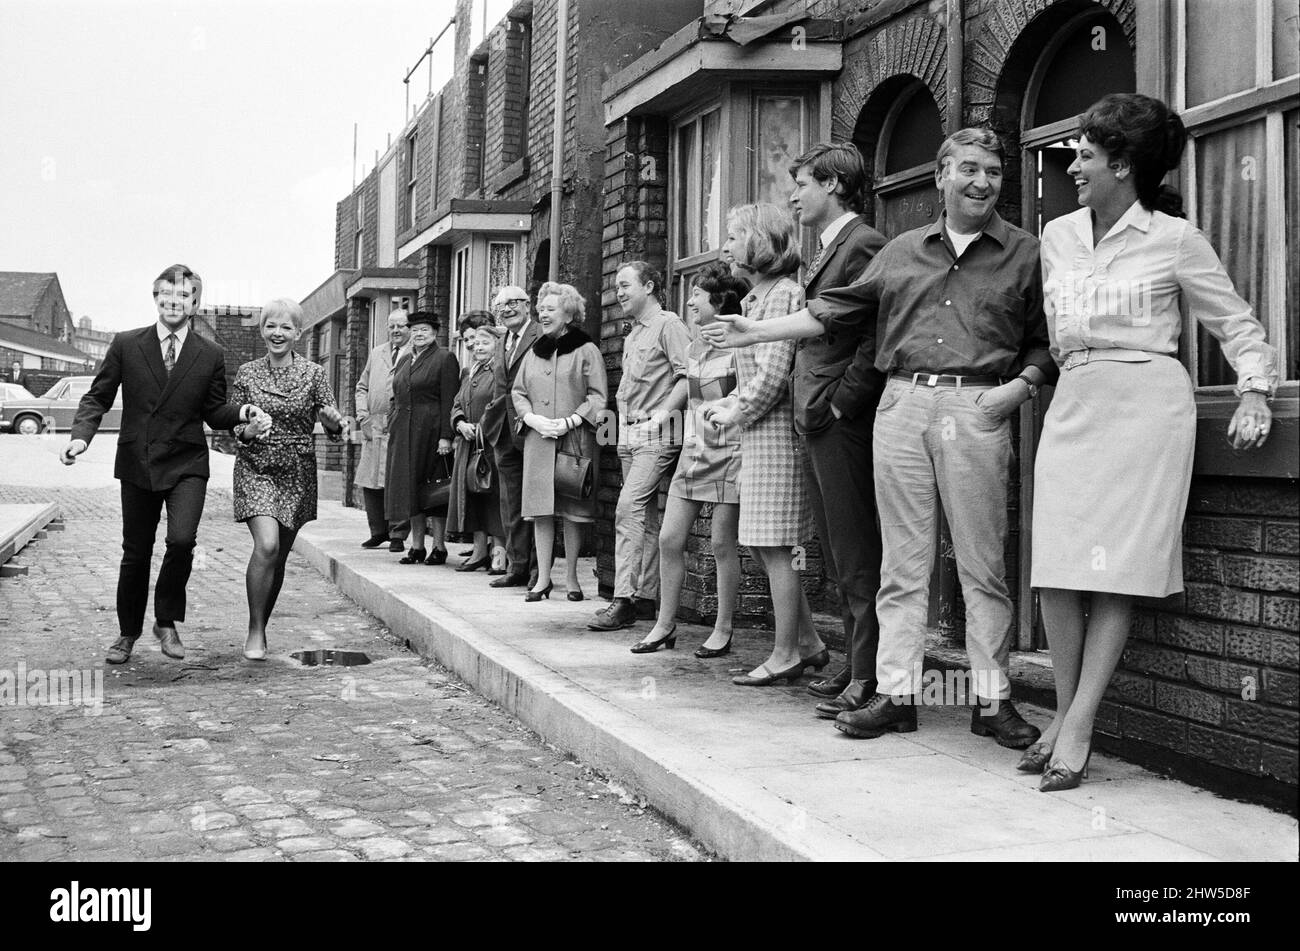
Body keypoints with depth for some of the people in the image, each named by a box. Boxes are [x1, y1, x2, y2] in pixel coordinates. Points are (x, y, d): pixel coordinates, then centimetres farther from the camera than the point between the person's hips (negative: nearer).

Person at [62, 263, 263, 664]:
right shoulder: (126, 345, 2)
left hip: (187, 465, -1)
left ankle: (167, 622, 2)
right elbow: (97, 398, 6)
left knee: (182, 540, -21)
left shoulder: (210, 356, 3)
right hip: (137, 463, 1)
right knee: (135, 553, 9)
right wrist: (82, 435, -11)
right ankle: (128, 633, 30)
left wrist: (242, 412, -10)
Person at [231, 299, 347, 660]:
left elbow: (334, 430, 0)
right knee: (266, 545, -20)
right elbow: (232, 425, 6)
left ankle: (261, 627, 28)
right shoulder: (247, 373, 2)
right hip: (255, 468, -1)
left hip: (298, 472, 2)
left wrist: (333, 421, -23)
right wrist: (249, 430, -16)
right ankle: (255, 631, -7)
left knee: (279, 556, 9)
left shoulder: (314, 373, 0)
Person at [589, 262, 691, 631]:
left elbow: (687, 376, -15)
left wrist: (663, 412, -18)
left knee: (629, 509, -17)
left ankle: (623, 600, -19)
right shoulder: (632, 335, 21)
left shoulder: (668, 324, -6)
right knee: (646, 516, 10)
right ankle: (645, 597, 14)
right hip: (629, 434, 9)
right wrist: (625, 416, 14)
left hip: (656, 434, -9)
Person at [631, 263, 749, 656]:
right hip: (693, 451, 7)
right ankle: (665, 626, 13)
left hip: (729, 452, -7)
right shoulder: (692, 349, 12)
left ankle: (723, 631, 10)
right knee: (669, 539, 3)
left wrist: (748, 463, -15)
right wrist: (688, 445, 15)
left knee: (723, 545, -1)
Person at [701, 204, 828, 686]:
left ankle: (786, 655, 3)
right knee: (764, 546, 12)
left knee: (774, 547, -5)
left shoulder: (782, 294, -12)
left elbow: (772, 375, -20)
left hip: (775, 430, -10)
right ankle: (809, 644, 20)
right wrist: (729, 403, 8)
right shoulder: (757, 297, 17)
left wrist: (736, 413, -8)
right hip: (759, 433, 10)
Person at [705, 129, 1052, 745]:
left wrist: (1022, 384, -10)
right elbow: (837, 311, 18)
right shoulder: (900, 252, 16)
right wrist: (756, 331, 15)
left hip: (976, 411, -2)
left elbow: (1045, 340, 9)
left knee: (982, 566, -1)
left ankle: (992, 700, 8)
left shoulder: (1025, 254, 9)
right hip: (901, 405, 3)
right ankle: (896, 694, 10)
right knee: (902, 563, 4)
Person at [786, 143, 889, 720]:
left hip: (843, 424, -10)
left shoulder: (863, 245, -10)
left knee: (858, 559, -6)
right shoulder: (824, 252, 20)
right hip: (816, 422, 10)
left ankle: (870, 679, 0)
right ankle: (855, 666, 20)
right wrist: (804, 401, 14)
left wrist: (839, 404, -16)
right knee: (838, 559, 13)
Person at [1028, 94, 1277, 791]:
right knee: (1057, 572, -4)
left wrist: (1255, 393, -6)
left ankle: (1077, 730, -3)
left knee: (1118, 572, -6)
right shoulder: (1057, 237, 13)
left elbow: (1236, 323, 4)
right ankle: (1064, 715, 9)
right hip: (1072, 406, 4)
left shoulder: (1174, 239, 1)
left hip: (1145, 404, -4)